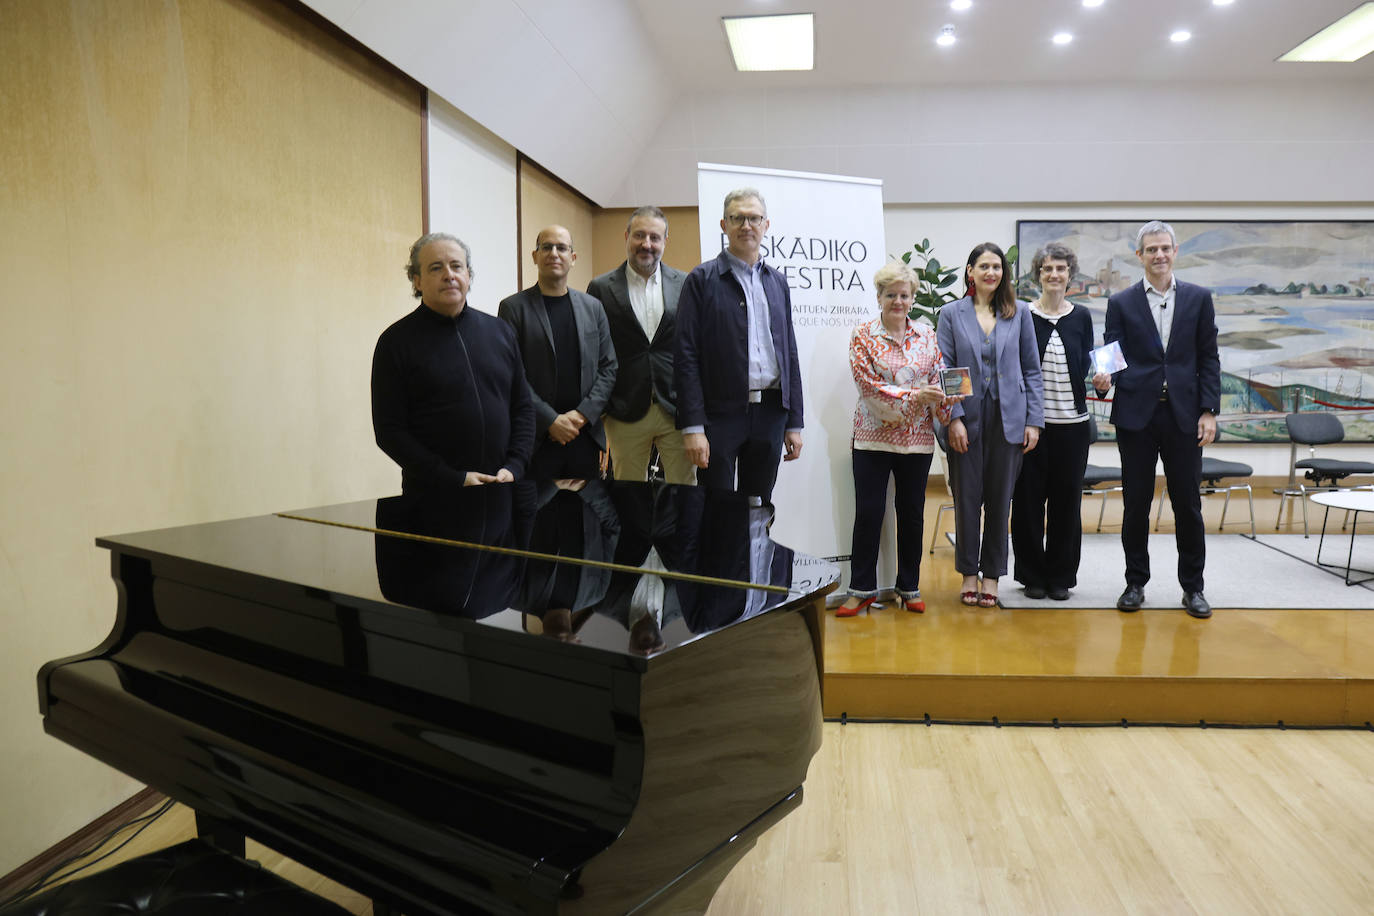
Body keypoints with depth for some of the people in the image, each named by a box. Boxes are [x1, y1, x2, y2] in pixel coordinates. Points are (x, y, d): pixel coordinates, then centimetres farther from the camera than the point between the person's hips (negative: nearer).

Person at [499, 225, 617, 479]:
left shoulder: (592, 307, 10)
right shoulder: (513, 308, -1)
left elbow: (608, 367, 8)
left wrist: (583, 414, -6)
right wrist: (551, 421, -13)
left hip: (585, 434, 3)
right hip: (536, 438, -3)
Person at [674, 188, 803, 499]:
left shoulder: (777, 281, 14)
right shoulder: (702, 279, -1)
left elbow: (789, 354, 14)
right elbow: (686, 356, -7)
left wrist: (794, 423, 9)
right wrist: (692, 427, -14)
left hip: (770, 414, 4)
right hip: (720, 414, -4)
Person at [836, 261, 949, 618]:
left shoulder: (927, 335, 10)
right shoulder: (862, 336, -1)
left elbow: (938, 379, 9)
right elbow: (868, 384, -11)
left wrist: (942, 404, -12)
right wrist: (913, 395, -20)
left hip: (917, 438, 3)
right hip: (873, 436, -3)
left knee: (912, 512, 9)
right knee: (868, 512, -1)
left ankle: (910, 586, 22)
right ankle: (862, 588, 11)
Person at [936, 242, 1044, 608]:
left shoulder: (1019, 314, 8)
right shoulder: (951, 314, 4)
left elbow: (1031, 370, 8)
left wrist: (1033, 420, 0)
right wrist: (954, 417, -10)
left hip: (1008, 419, 1)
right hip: (967, 420, -1)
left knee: (1000, 499, 6)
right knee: (967, 498, 4)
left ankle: (992, 575, 18)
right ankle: (969, 574, 17)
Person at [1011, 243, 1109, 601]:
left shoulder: (1081, 317, 8)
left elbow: (1086, 367, 10)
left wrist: (1100, 378, -11)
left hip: (1072, 423, 2)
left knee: (1066, 499, 6)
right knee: (1028, 498, 2)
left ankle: (1060, 576, 19)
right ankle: (1032, 575, 16)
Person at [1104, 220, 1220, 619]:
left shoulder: (1198, 298, 8)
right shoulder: (1121, 303, 5)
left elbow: (1209, 358, 6)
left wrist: (1209, 411, -2)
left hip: (1183, 415, 1)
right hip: (1136, 414, 0)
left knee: (1187, 503, 5)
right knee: (1135, 503, 5)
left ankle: (1192, 587, 17)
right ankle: (1135, 583, 17)